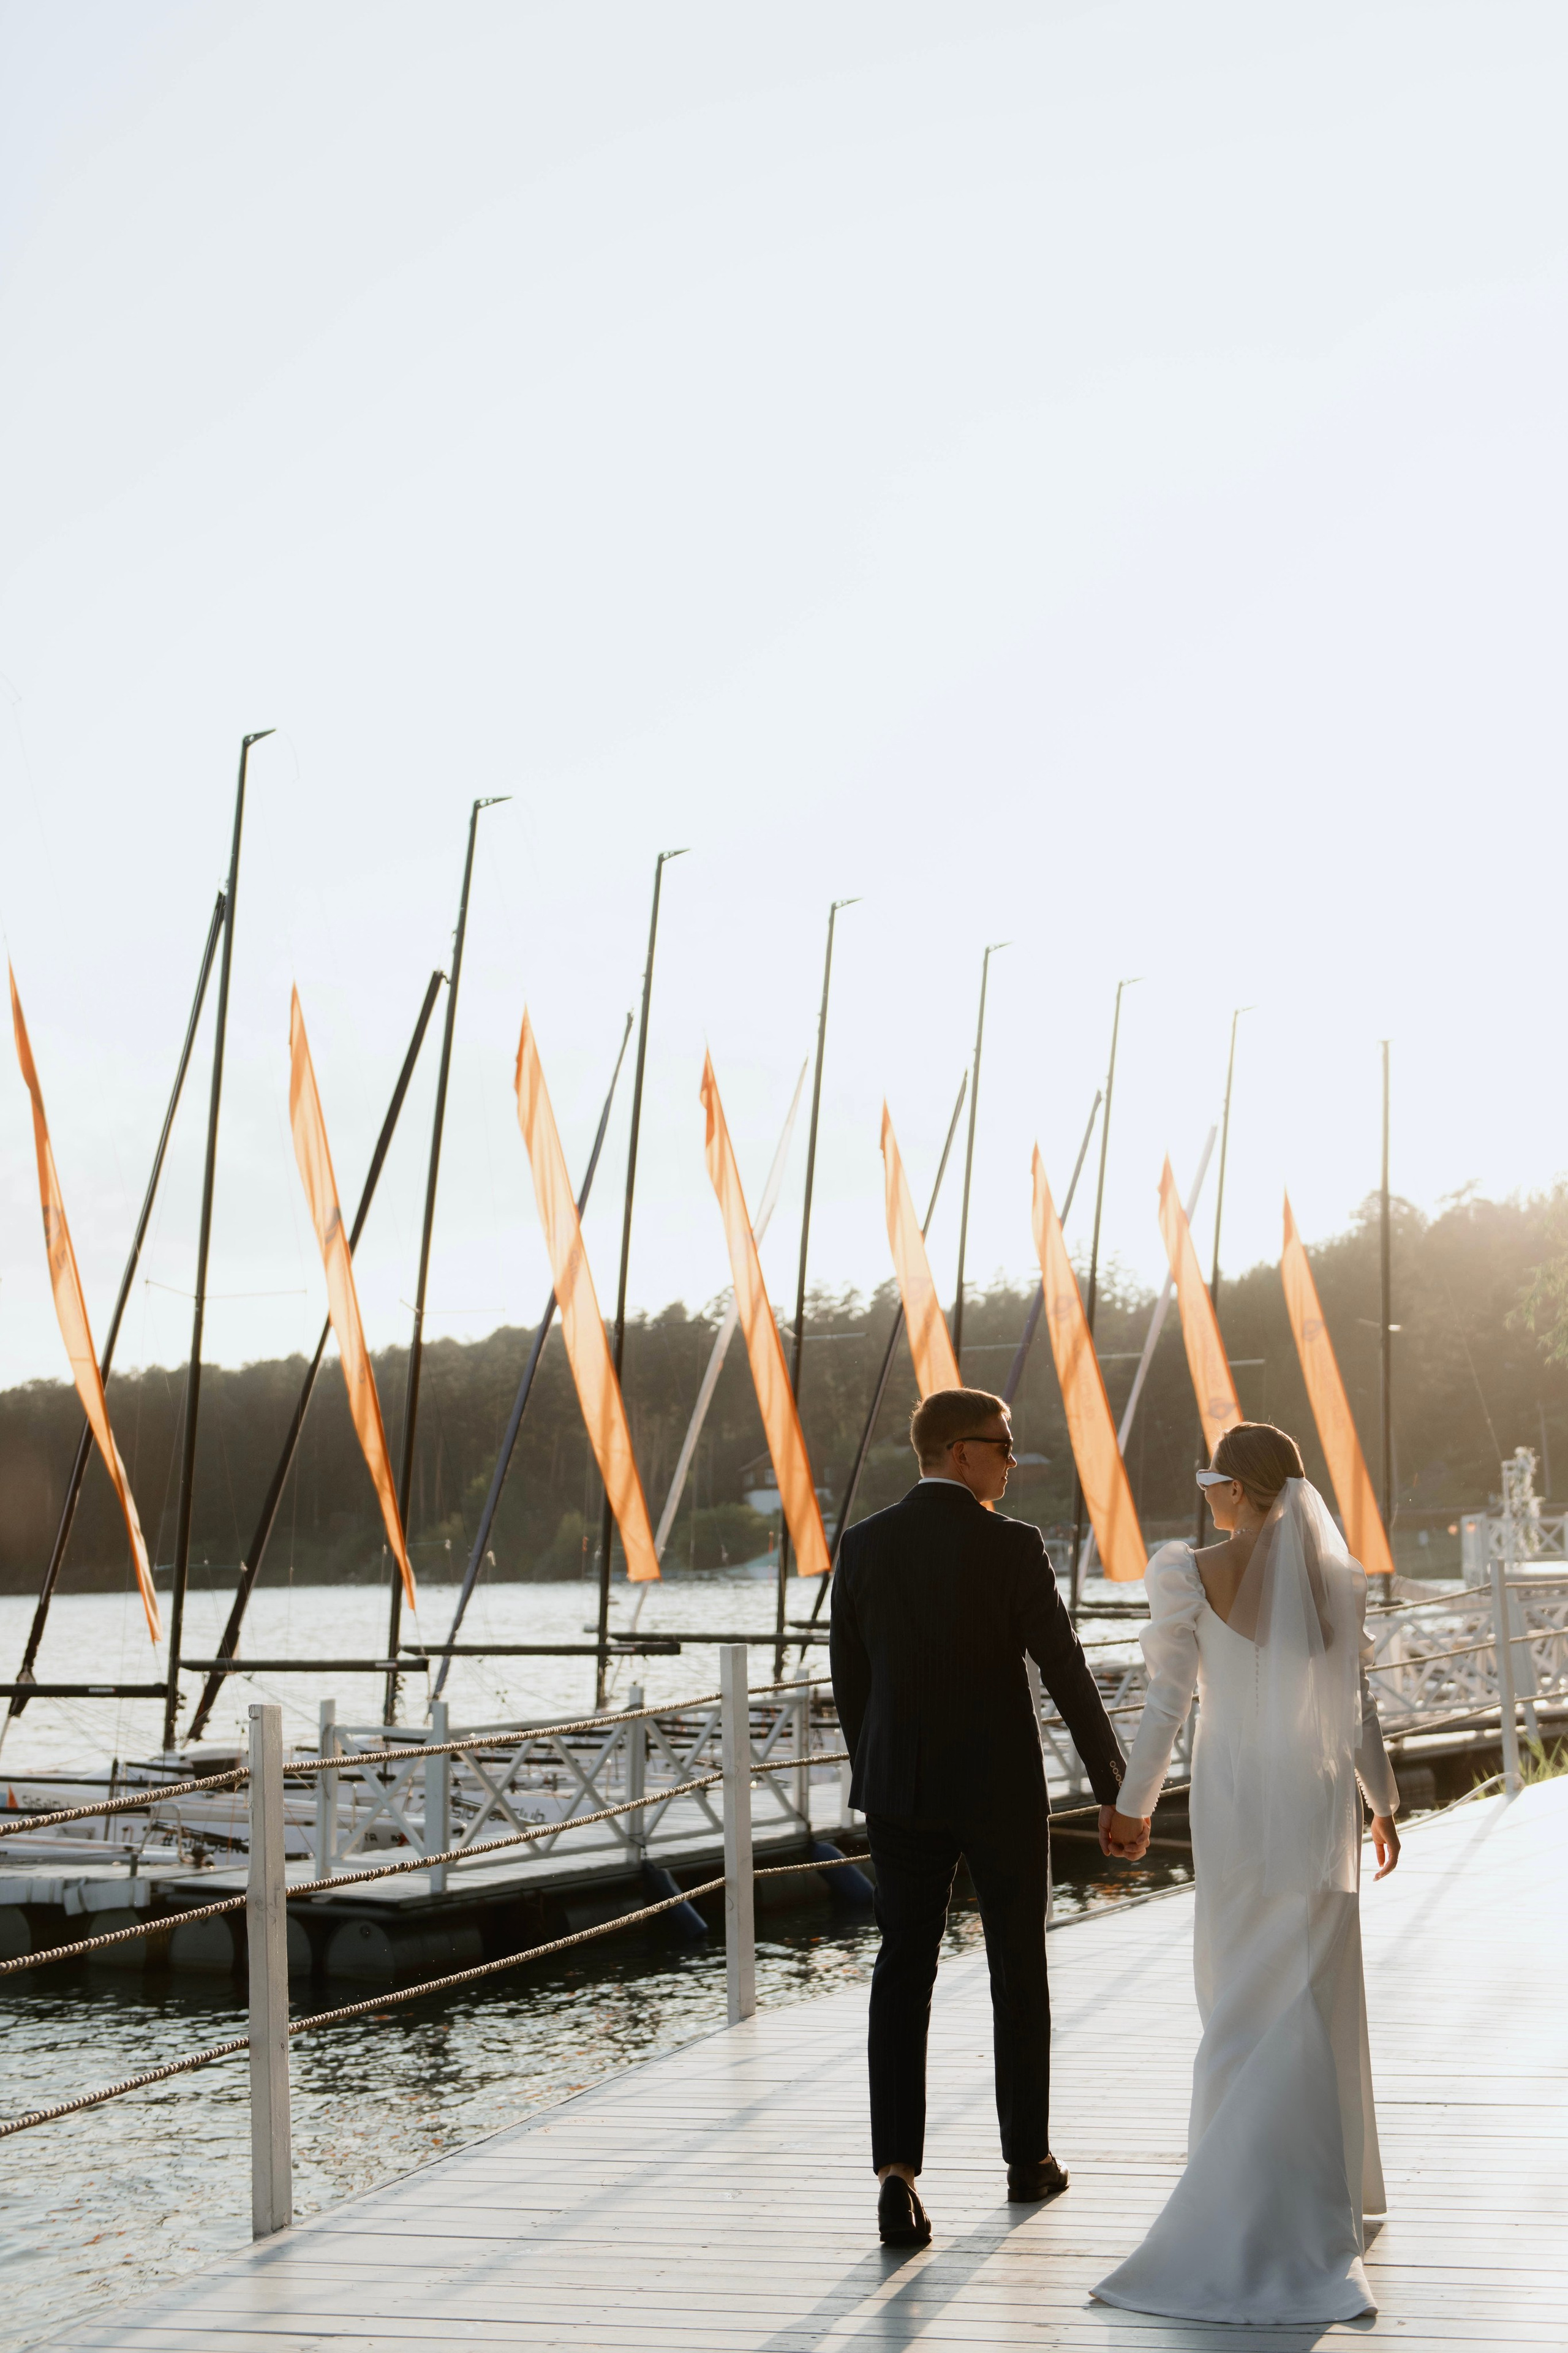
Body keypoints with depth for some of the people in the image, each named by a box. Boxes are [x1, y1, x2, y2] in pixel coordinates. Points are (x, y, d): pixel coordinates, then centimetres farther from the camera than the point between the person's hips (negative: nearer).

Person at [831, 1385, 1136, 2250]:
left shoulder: (864, 1547, -1)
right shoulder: (1010, 1547, -13)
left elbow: (849, 1679, 6)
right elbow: (1067, 1674, -12)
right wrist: (1113, 1791, -5)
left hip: (901, 1789, 3)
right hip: (1001, 1789, -2)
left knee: (902, 1972, 4)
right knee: (1018, 1968, 14)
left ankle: (898, 2168, -12)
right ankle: (1028, 2157, 26)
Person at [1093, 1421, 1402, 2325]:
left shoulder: (1193, 1573, -9)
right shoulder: (1339, 1576, 0)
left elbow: (1167, 1703, -8)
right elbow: (1359, 1708, 4)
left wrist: (1133, 1804, 3)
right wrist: (1384, 1804, 17)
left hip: (1236, 1806, -2)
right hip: (1323, 1805, 2)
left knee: (1255, 2008, 8)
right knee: (1312, 2004, 10)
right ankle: (1336, 2183, 7)